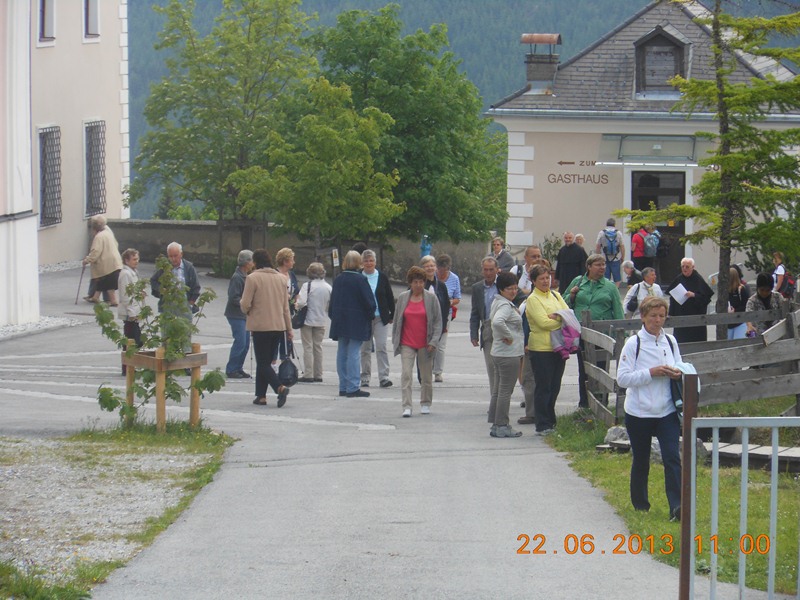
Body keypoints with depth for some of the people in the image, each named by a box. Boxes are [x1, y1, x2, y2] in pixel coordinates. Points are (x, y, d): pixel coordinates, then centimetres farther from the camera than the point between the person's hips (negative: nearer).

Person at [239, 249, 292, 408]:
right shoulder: (281, 278, 8)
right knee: (265, 362, 15)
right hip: (279, 327, 6)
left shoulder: (252, 278, -9)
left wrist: (248, 311, 12)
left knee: (263, 363, -2)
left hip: (260, 326, -6)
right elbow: (286, 306, 11)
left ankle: (280, 388, -23)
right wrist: (289, 329, 16)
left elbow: (245, 305, -11)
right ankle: (261, 395, 14)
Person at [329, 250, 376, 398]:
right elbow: (370, 301, -13)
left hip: (340, 323, 6)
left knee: (342, 353, 10)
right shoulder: (360, 280, -13)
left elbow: (332, 301, 11)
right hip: (357, 323, -6)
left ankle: (343, 387, 14)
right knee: (354, 353, -6)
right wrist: (371, 315, 4)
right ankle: (353, 387, -8)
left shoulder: (338, 280, 5)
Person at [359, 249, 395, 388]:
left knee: (382, 346, -8)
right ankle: (365, 377, 13)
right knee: (365, 349, 6)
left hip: (381, 318, 0)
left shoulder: (382, 277, 3)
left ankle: (384, 377, -9)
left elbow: (390, 297, 8)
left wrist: (392, 315, 6)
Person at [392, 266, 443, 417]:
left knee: (426, 375, 8)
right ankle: (407, 407, -12)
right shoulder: (403, 298, 5)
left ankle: (425, 404, 24)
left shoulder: (431, 298, -1)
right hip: (407, 344, 1)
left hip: (425, 344, -1)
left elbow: (438, 321, 0)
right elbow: (397, 320, 12)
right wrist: (395, 340, 9)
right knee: (406, 374, -10)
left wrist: (434, 341, -8)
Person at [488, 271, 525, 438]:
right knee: (505, 391, -4)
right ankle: (502, 426, 0)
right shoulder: (505, 306, -18)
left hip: (498, 353, 10)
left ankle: (496, 425, 19)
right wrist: (508, 336, -23)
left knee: (498, 391, 14)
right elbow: (497, 322, -37)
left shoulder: (497, 302, 13)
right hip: (509, 354, -10)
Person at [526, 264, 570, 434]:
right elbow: (543, 322, -16)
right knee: (543, 387, -4)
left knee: (554, 387, 12)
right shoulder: (533, 299, -6)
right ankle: (543, 425, -1)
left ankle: (550, 422, 21)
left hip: (558, 348, 6)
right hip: (541, 348, -6)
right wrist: (562, 320, -6)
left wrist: (556, 317, -11)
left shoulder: (555, 295, 15)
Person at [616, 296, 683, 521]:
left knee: (672, 457, -11)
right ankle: (640, 503, 29)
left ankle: (676, 506, -18)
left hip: (667, 411, 2)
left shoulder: (671, 342, 7)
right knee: (641, 460, 11)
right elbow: (622, 378, -12)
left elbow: (678, 369, 20)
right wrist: (651, 373, -20)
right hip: (639, 412, -2)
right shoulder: (633, 344, -6)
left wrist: (676, 374, -5)